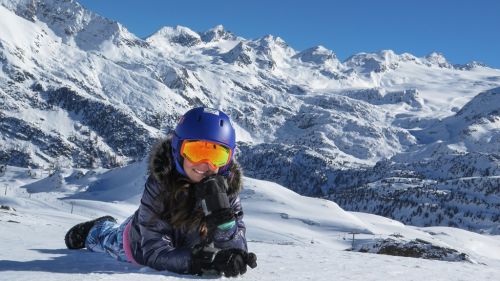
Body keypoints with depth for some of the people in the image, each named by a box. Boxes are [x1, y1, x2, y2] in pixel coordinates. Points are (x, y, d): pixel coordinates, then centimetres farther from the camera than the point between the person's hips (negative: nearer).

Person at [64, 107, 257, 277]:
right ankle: (98, 228, 61)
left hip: (189, 247, 3)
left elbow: (236, 245, -38)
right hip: (140, 245, -3)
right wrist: (196, 262, -62)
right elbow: (155, 253, -45)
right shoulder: (159, 184, -40)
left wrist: (222, 215, -56)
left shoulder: (228, 185, -33)